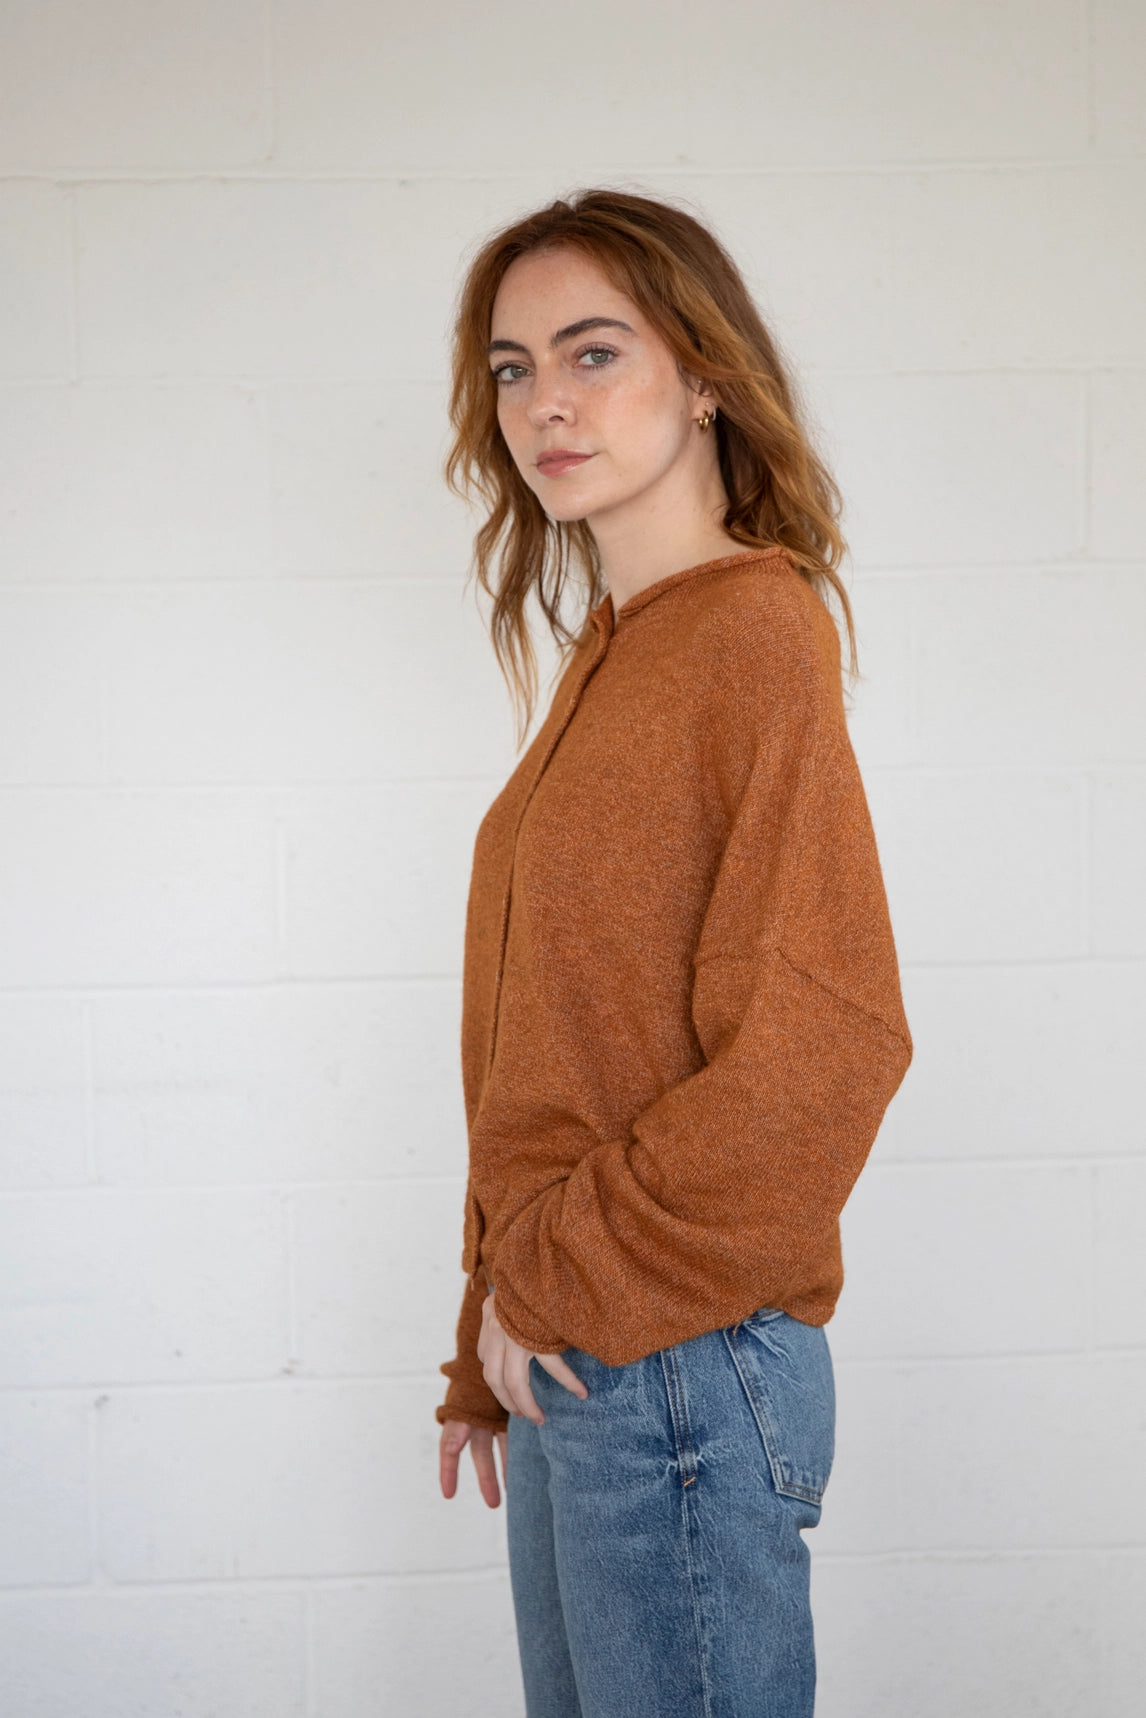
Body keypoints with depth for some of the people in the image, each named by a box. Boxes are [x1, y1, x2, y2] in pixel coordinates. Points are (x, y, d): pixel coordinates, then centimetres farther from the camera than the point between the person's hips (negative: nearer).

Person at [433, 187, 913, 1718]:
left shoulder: (752, 633, -14)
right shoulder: (612, 652, 12)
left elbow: (821, 1051, -23)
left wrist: (549, 1272, -14)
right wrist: (491, 1350, 15)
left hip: (680, 1364, -8)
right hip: (573, 1362, 8)